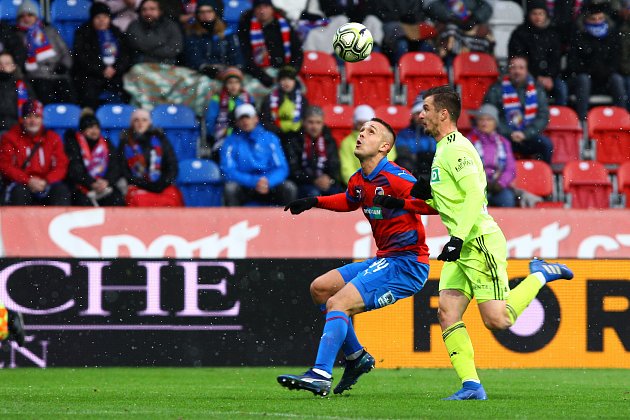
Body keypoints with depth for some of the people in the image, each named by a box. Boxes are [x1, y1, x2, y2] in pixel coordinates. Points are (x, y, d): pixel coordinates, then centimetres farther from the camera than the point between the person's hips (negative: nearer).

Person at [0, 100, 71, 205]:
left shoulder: (53, 138, 10)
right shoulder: (10, 138, 4)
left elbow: (61, 165, 4)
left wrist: (46, 181, -15)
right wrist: (28, 181, -18)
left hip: (46, 184, 2)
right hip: (20, 183, -2)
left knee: (61, 190, -26)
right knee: (20, 192, -35)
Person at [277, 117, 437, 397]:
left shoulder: (394, 178, -17)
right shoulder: (359, 181, 10)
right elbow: (349, 200, 35)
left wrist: (400, 202, -38)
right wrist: (314, 202, 24)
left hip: (406, 263, -9)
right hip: (384, 260, 9)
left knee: (338, 303, -20)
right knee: (320, 288, 12)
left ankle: (320, 376, -27)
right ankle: (356, 357, 17)